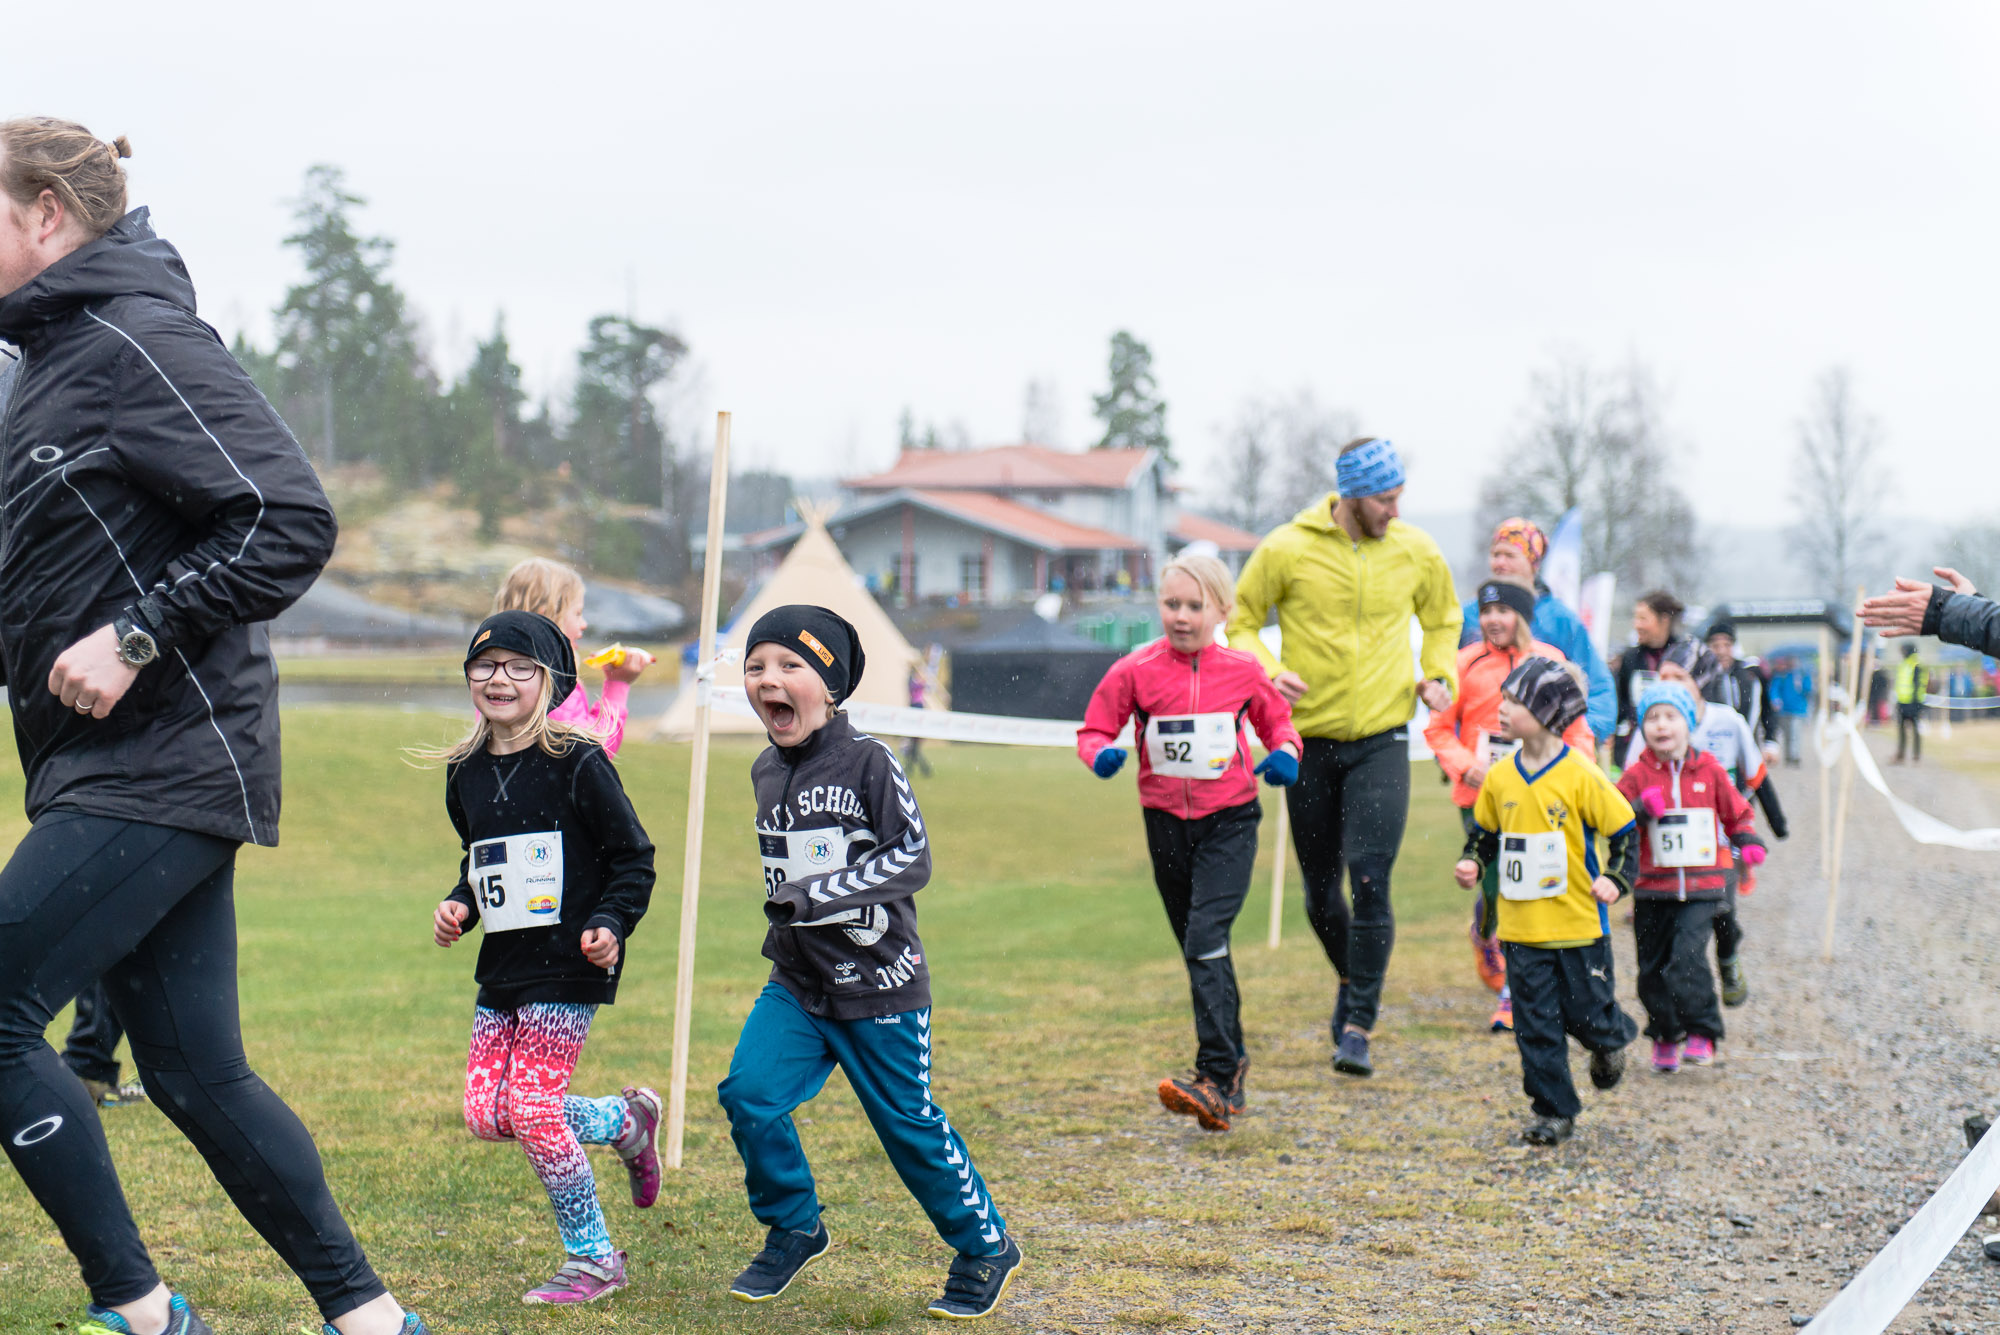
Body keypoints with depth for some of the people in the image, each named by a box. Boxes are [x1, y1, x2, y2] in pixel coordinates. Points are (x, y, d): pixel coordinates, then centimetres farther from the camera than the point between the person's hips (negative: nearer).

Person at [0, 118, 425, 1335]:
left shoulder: (136, 342, -14)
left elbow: (293, 523, -21)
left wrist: (134, 639, -21)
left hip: (167, 766, -10)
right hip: (124, 766, 10)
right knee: (198, 1075, 10)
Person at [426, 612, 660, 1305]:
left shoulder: (578, 764, -10)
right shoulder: (467, 773, 9)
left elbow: (633, 860, -6)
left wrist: (610, 925, -19)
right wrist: (458, 905, 5)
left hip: (567, 965, -7)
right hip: (502, 966, 7)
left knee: (533, 1111, -11)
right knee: (486, 1113, 2)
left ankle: (593, 1259, 6)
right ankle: (626, 1121, 25)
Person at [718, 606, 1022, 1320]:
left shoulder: (868, 763, -14)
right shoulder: (766, 772, 7)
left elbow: (912, 857, -19)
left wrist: (820, 897, -25)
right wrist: (788, 912, 9)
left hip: (878, 985, -6)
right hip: (795, 983, 6)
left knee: (909, 1123, 3)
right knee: (748, 1094, -11)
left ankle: (986, 1247, 24)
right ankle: (794, 1228, 12)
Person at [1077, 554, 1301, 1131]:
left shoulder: (1243, 671, -2)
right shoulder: (1135, 671, -4)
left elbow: (1276, 720, 14)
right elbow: (1094, 731, 2)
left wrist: (1285, 752, -7)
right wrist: (1102, 753, -20)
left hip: (1229, 822, -3)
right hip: (1166, 823, 3)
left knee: (1206, 942, -18)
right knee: (1202, 952, 13)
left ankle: (1217, 1082, -22)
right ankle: (1234, 1063, 29)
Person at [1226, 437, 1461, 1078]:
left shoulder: (1416, 551, 0)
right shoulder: (1287, 550, -8)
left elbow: (1443, 619, 18)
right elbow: (1240, 621, 3)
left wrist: (1438, 675, 0)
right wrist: (1268, 670, -15)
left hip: (1382, 740, 0)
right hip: (1310, 737, 0)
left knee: (1370, 880, -13)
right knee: (1320, 889, 10)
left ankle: (1359, 1026, -7)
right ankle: (1351, 977, 39)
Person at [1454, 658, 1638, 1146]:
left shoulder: (1581, 776, -11)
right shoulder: (1499, 777, 2)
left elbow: (1625, 831, -2)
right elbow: (1484, 832, 17)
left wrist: (1614, 878, -13)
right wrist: (1472, 863, 0)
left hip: (1578, 924, -4)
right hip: (1521, 927, 4)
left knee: (1586, 1012, 5)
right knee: (1535, 1024, 3)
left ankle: (1611, 1041, 40)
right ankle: (1553, 1111, 13)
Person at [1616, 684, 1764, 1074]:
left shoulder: (1708, 769, 5)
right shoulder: (1636, 775, 2)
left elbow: (1735, 810, 18)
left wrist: (1748, 841, 2)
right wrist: (1641, 808, -22)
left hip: (1702, 885, -1)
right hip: (1652, 885, 1)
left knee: (1688, 955, -19)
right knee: (1653, 965, 7)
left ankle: (1701, 1033, -10)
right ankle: (1665, 1036, 24)